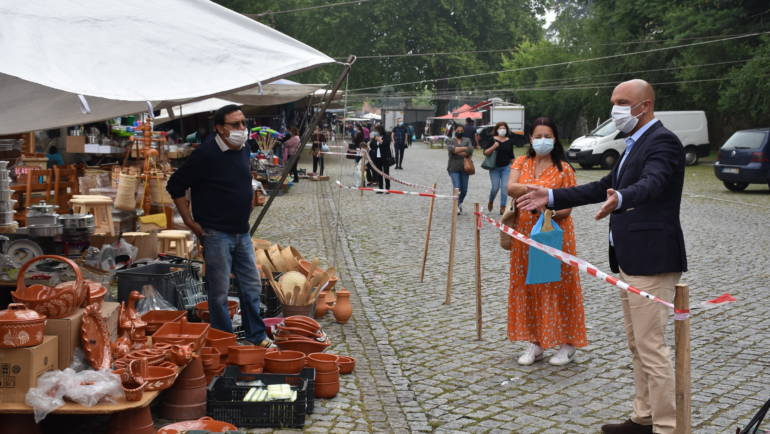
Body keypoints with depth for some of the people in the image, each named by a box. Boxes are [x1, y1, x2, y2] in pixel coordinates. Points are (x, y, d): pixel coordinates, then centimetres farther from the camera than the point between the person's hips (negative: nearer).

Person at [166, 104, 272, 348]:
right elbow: (175, 186, -11)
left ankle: (257, 337, 26)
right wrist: (190, 222, -11)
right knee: (219, 292, 3)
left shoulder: (243, 150, 6)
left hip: (242, 232, 7)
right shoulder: (206, 154, -17)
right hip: (217, 234, -7)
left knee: (252, 286, 14)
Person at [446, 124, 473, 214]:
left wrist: (458, 151, -11)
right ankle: (456, 207, -6)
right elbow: (451, 149, -14)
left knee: (464, 189, 6)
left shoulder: (467, 140, 12)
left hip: (464, 167, 2)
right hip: (454, 168, -2)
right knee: (457, 188, -13)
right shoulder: (451, 141, 7)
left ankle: (460, 203, 30)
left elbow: (470, 150, -6)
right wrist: (465, 148, -9)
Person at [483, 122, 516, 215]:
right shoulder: (492, 140, -1)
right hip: (495, 168, -2)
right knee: (495, 187, -4)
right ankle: (491, 202, 26)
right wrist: (493, 147, -19)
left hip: (506, 167, 2)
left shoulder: (509, 141, 7)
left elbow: (511, 155, 15)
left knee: (505, 187, -6)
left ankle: (503, 208, -1)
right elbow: (485, 152, -5)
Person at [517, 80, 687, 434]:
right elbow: (605, 187, 20)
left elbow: (651, 185, -32)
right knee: (637, 346, 17)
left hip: (651, 261, -10)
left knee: (651, 347, -7)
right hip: (630, 259, 10)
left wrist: (619, 200, -52)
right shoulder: (636, 143, 17)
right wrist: (551, 198, 15)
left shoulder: (663, 142, -13)